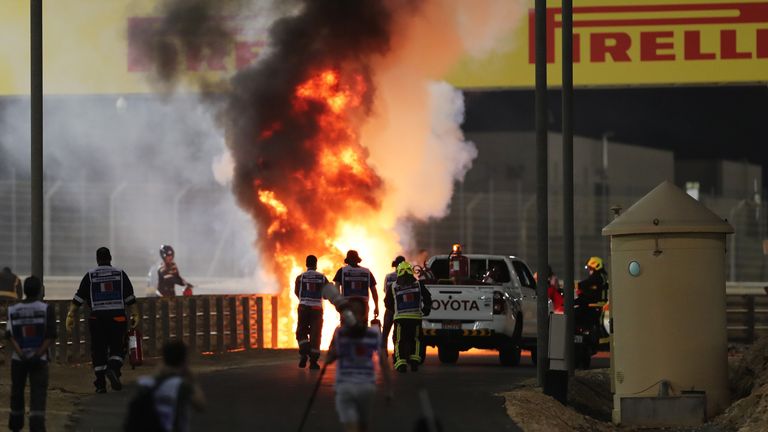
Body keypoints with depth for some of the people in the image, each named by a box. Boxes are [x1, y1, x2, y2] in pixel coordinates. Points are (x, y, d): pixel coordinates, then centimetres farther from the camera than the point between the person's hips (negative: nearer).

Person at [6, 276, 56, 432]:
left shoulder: (13, 310, 1)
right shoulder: (46, 309, -4)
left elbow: (10, 336, -7)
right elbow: (50, 336, -10)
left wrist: (21, 355, -14)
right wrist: (38, 354, -13)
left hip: (18, 359, 2)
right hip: (40, 359, -2)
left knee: (17, 392, 17)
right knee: (38, 395, -5)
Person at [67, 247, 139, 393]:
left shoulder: (90, 276, 4)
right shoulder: (120, 274, 6)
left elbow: (78, 298, 1)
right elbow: (130, 298, 6)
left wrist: (70, 316, 4)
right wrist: (135, 315, 13)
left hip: (97, 317, 0)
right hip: (117, 317, 0)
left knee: (98, 350, 5)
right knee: (117, 348, 7)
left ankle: (101, 384, 4)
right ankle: (113, 369, -21)